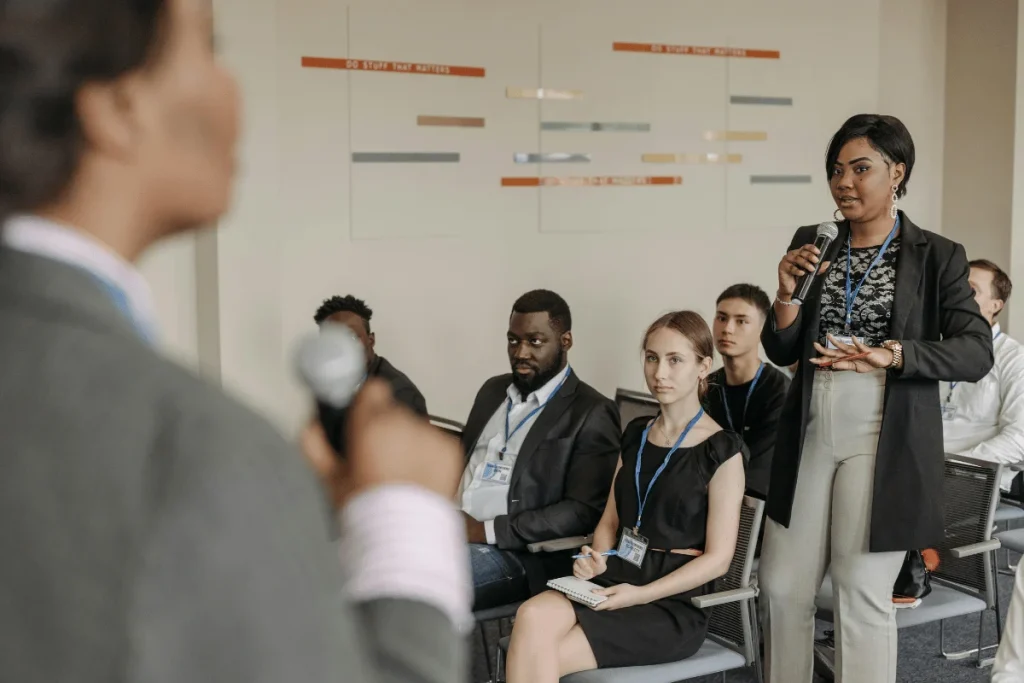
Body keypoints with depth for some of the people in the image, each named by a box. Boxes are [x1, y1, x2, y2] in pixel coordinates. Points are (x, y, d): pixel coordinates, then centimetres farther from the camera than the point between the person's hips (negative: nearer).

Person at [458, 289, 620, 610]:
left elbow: (583, 511, -13)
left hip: (516, 554, -7)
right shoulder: (493, 390, 18)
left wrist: (487, 530, -18)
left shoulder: (591, 414, -5)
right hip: (448, 529, 7)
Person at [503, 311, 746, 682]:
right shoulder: (636, 434, 13)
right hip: (615, 578, 5)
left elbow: (717, 557, -8)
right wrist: (596, 560, -5)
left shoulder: (721, 451, -6)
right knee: (532, 616, -28)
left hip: (674, 603, -5)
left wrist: (641, 595, -18)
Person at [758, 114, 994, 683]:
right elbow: (782, 352, 7)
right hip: (810, 435, 4)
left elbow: (977, 354, -10)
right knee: (782, 586, 9)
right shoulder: (811, 245, 7)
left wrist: (893, 355, -22)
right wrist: (788, 293, -11)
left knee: (863, 592, 1)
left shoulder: (938, 257, -3)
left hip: (884, 443, -4)